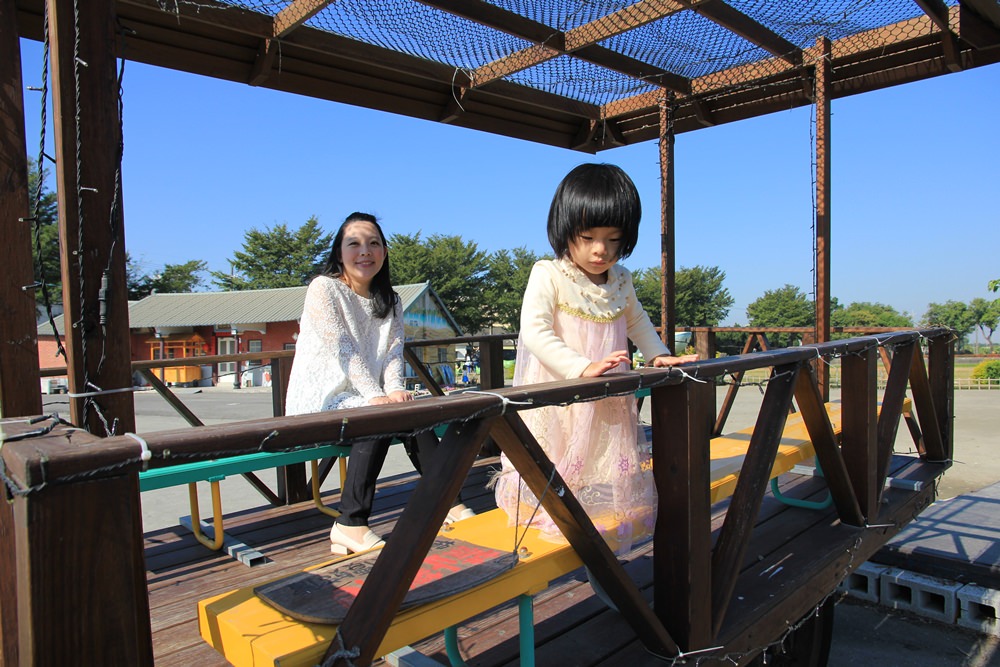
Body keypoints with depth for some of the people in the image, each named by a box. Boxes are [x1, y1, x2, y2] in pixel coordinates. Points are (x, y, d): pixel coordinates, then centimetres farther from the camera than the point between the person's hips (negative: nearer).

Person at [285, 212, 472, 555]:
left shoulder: (389, 300, 11)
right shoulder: (324, 288, -8)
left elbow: (394, 351, 0)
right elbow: (343, 349, -19)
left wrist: (395, 390, -20)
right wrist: (375, 396, -28)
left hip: (363, 398, 6)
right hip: (318, 402, -5)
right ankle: (350, 523, -25)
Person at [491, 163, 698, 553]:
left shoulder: (620, 282, 6)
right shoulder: (548, 276, -13)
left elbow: (637, 322, 24)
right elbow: (534, 331, -23)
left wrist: (658, 354, 8)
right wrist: (582, 367, -32)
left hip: (607, 404, 6)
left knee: (606, 473, 16)